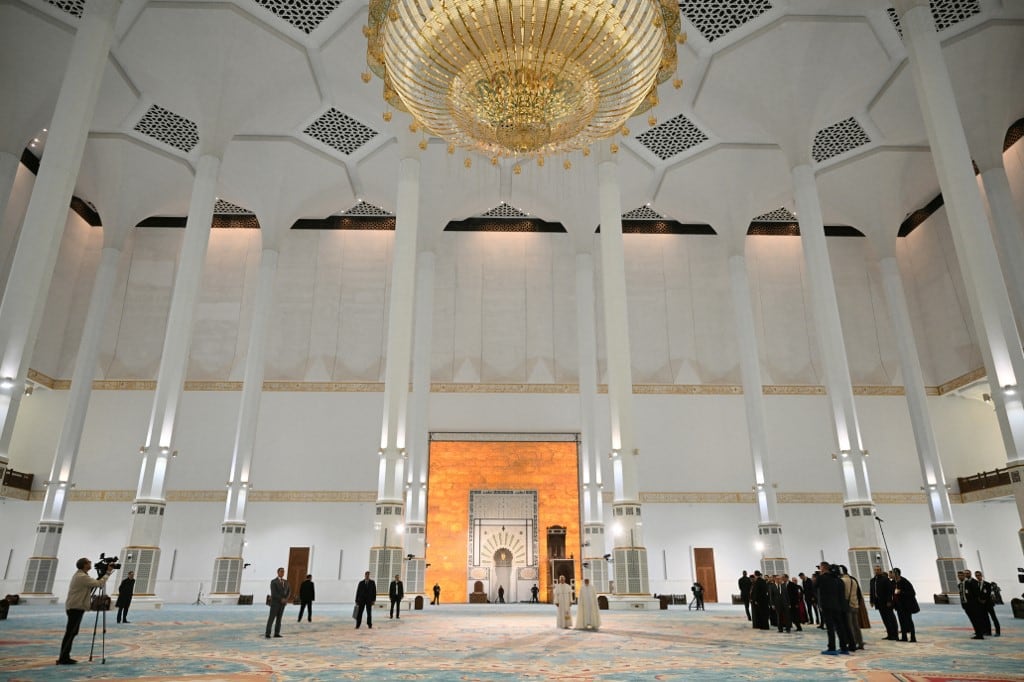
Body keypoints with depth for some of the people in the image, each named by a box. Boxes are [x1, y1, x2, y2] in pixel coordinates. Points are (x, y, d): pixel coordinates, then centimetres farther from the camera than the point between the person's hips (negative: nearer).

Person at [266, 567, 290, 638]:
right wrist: (281, 599, -22)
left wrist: (286, 599, -13)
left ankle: (276, 633, 11)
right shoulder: (273, 582, -11)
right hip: (275, 602, -6)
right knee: (271, 618, -7)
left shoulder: (286, 582, 9)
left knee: (279, 618, 7)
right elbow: (273, 593, -19)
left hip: (282, 603, 6)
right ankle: (268, 634, -3)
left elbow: (289, 591, 5)